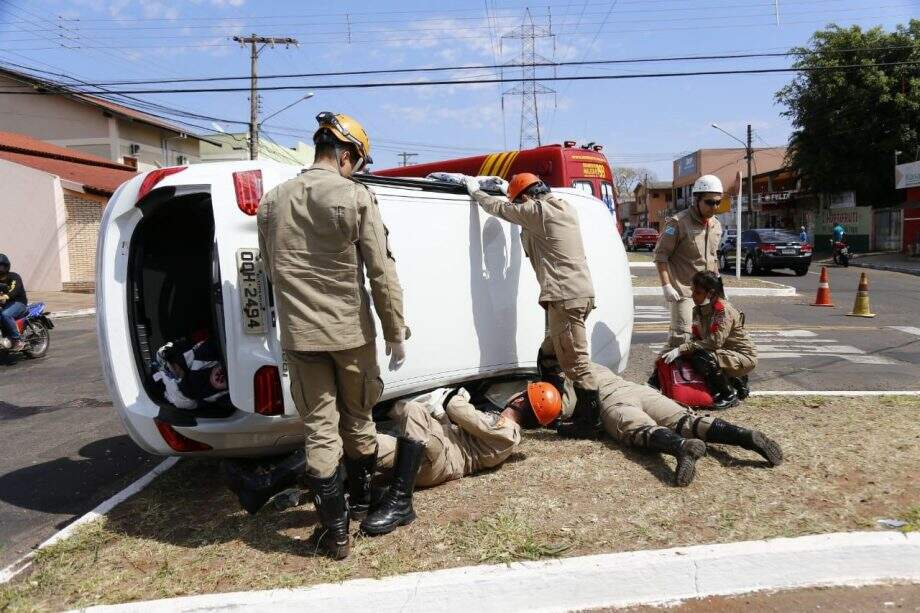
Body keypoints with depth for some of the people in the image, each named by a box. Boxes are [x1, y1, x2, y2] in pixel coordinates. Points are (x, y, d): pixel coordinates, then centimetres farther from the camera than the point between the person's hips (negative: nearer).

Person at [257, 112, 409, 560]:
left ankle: (335, 530, 11)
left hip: (300, 336, 2)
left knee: (320, 429, 7)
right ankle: (362, 501, 36)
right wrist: (396, 332, -1)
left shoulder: (273, 201, 5)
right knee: (357, 420, 17)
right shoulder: (355, 197, -9)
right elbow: (382, 273, -10)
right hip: (351, 332, -2)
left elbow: (272, 271, 14)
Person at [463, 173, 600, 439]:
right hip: (580, 292, 10)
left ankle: (590, 421, 0)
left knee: (575, 362, -5)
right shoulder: (566, 208, 18)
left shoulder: (537, 210, -8)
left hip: (565, 297, -10)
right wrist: (510, 187, 44)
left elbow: (498, 208, 2)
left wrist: (475, 190, 19)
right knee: (548, 356, 19)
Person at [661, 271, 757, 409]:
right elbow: (696, 339, 2)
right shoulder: (698, 310, 2)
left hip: (744, 356, -9)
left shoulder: (724, 310, -23)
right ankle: (736, 381, 13)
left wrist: (681, 350, -34)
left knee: (702, 359, -29)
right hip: (724, 353, 9)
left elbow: (715, 342, -32)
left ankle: (730, 394, -7)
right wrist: (675, 350, -16)